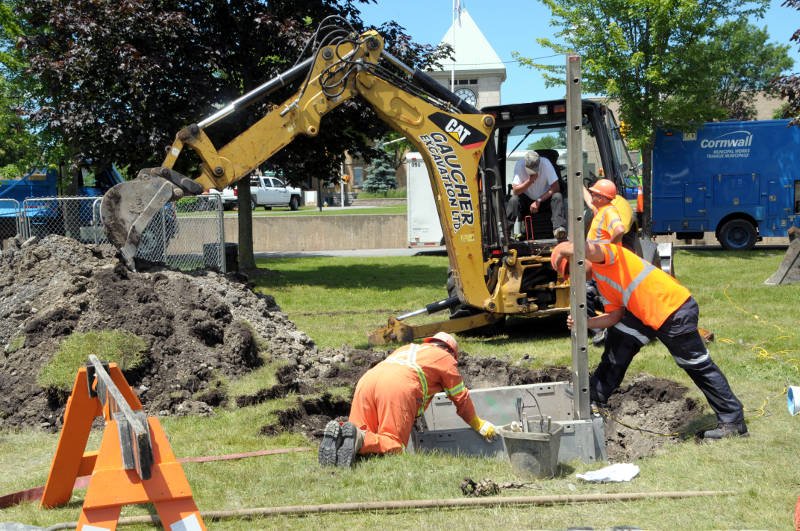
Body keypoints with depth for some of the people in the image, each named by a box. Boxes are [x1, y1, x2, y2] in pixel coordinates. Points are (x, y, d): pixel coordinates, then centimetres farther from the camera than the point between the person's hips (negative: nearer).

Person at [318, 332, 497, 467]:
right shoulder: (445, 358, 28)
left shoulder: (406, 349, 43)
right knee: (393, 445, -11)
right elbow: (461, 398, 31)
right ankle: (359, 437, -38)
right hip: (399, 387, -6)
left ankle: (339, 432, -29)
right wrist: (479, 425, 47)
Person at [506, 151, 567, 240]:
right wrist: (529, 181, -34)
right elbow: (515, 191, -20)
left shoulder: (545, 163, -19)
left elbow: (556, 188, -18)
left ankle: (558, 228, -41)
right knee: (513, 200, -30)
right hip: (527, 201, 0)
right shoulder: (519, 165, -18)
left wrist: (539, 201, -23)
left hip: (545, 199, 0)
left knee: (557, 197, -30)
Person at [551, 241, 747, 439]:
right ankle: (595, 396, 27)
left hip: (676, 312, -9)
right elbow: (614, 317, 12)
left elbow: (589, 249, -36)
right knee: (619, 341, 14)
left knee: (700, 367, -2)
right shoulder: (602, 282, 18)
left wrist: (562, 251, -23)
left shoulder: (605, 252, -11)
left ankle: (733, 422, 6)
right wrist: (583, 322, 0)